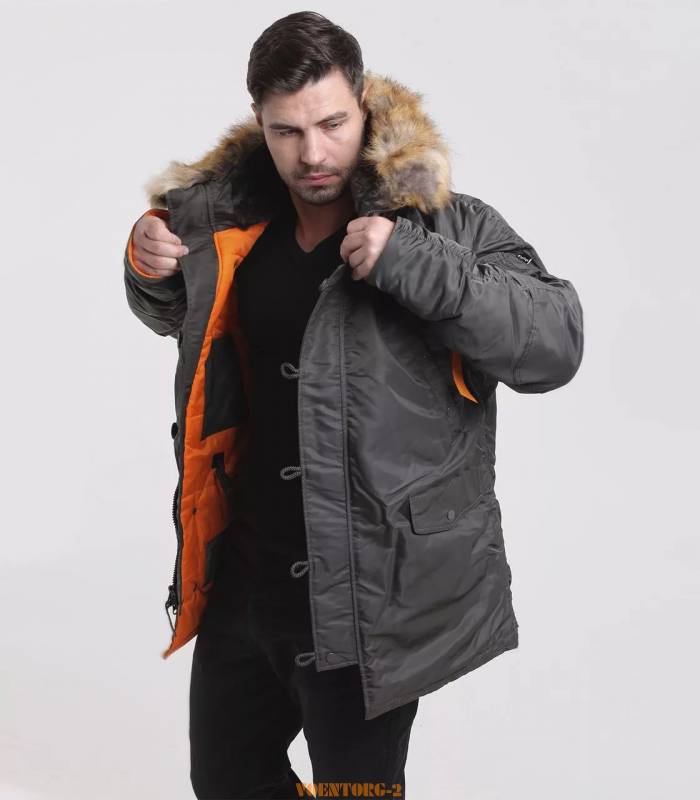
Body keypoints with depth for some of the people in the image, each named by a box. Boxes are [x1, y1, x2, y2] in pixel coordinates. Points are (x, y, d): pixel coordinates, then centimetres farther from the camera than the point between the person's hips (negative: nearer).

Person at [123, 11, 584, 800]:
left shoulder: (445, 224, -13)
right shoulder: (230, 221, 0)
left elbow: (556, 344, -22)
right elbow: (174, 314, 20)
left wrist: (409, 262, -31)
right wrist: (148, 268, -3)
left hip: (369, 592, -5)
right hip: (241, 577, 6)